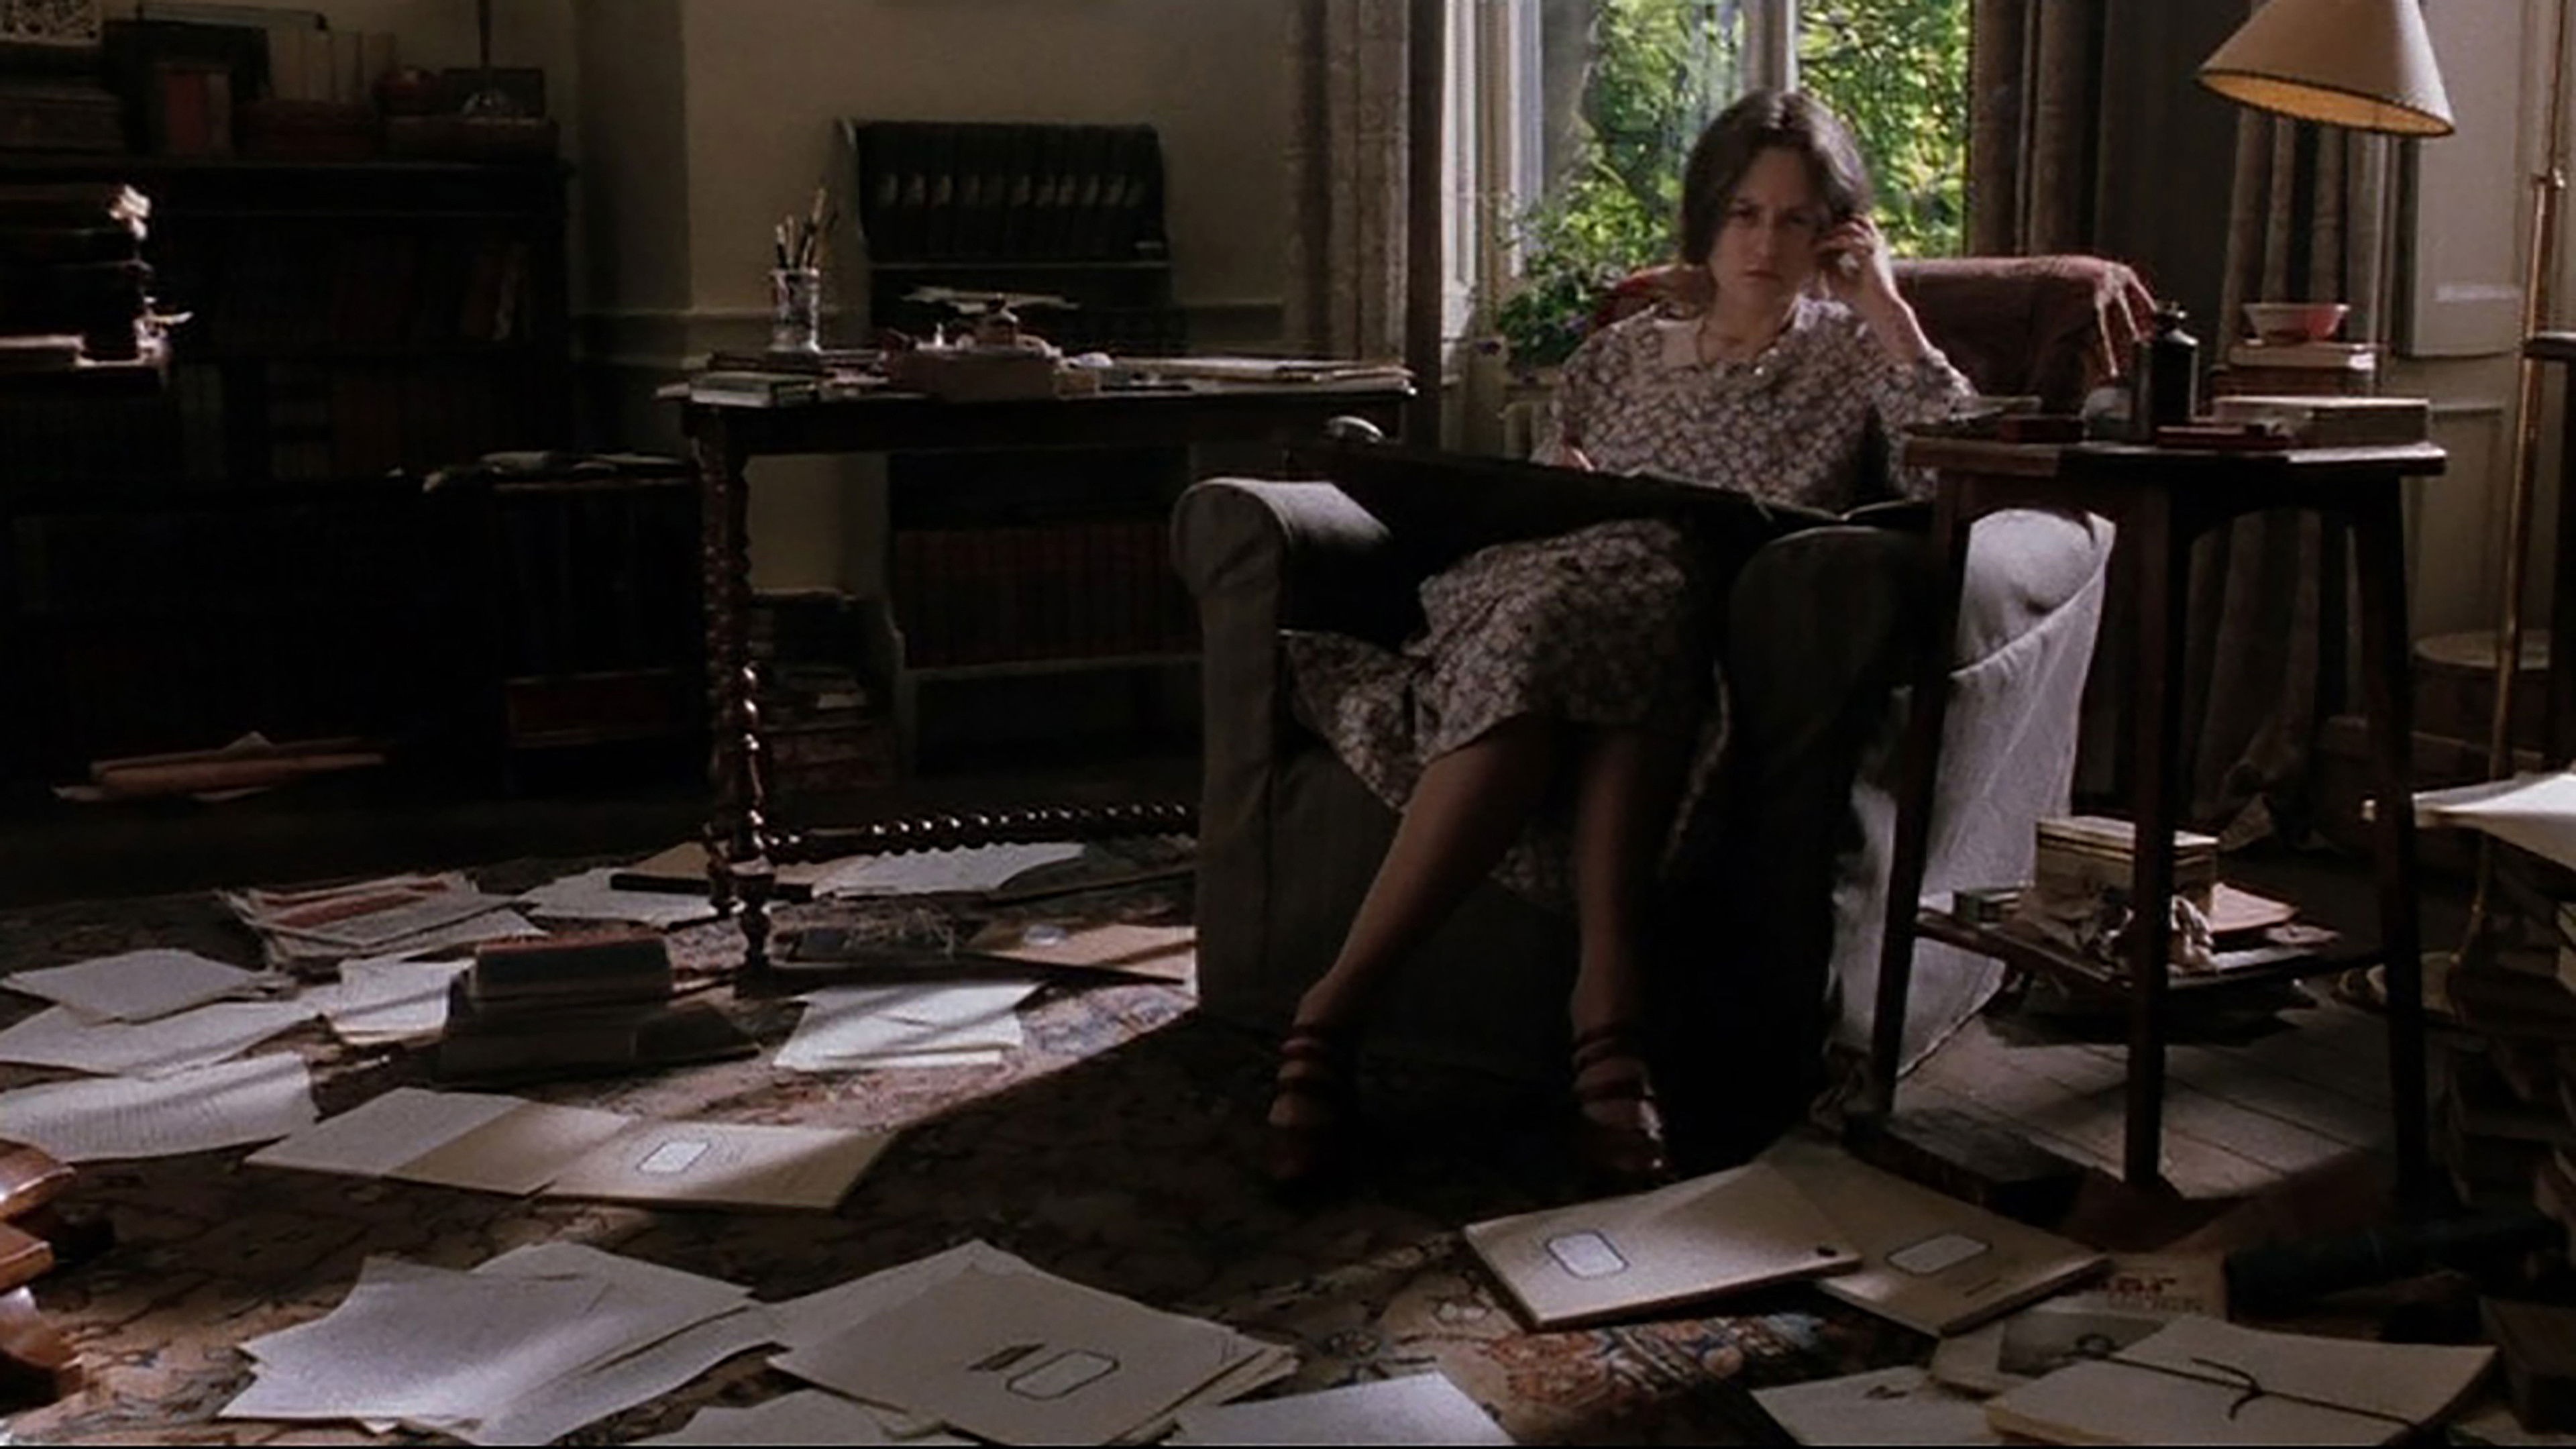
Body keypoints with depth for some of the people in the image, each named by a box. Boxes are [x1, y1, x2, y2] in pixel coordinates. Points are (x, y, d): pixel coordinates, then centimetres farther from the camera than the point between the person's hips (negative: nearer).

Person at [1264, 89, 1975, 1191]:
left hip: (1701, 656, -2)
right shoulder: (1619, 356, 26)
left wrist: (1887, 308, 2)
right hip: (1542, 602, 2)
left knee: (1626, 598, -39)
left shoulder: (1850, 356, 19)